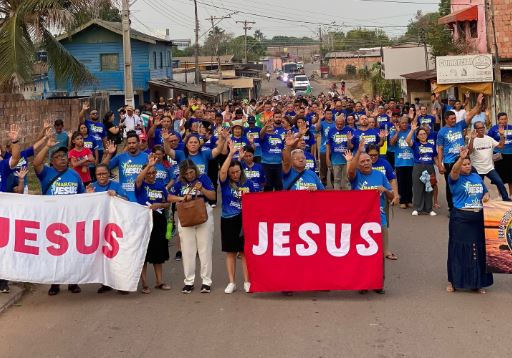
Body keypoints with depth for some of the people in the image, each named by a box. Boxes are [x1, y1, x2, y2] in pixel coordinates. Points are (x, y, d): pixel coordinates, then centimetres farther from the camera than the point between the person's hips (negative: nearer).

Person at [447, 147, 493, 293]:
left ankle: (478, 282, 19)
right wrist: (461, 158, -43)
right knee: (458, 249, 0)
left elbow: (485, 192, 25)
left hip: (478, 218, 5)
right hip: (460, 219, -5)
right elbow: (454, 170, -26)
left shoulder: (477, 177, 14)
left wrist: (486, 196, 1)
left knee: (479, 249, 8)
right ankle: (454, 281, 11)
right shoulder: (455, 179, -3)